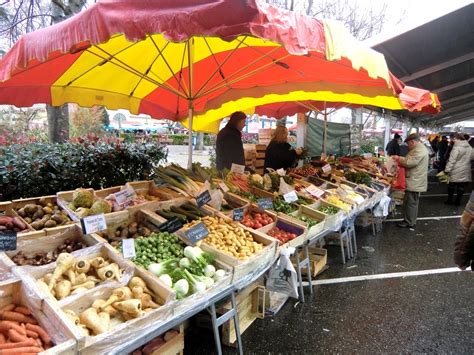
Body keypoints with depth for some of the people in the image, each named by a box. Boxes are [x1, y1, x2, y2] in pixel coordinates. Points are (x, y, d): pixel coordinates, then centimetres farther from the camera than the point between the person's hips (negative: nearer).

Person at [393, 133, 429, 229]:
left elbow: (409, 163, -25)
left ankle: (409, 223, 9)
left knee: (411, 202, -1)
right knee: (411, 202, 18)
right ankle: (410, 220, 28)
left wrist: (399, 159, -10)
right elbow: (410, 160, 21)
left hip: (414, 183, -11)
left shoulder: (419, 150, -20)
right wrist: (400, 158, 7)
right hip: (415, 182, 11)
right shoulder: (418, 148, 15)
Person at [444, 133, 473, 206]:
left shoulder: (457, 148, -17)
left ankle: (449, 200, 16)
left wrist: (447, 170, -13)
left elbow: (452, 160, -18)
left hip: (456, 171, -6)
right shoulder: (469, 147, 7)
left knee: (451, 185, 8)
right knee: (461, 186, 9)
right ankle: (458, 201, 16)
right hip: (465, 171, 6)